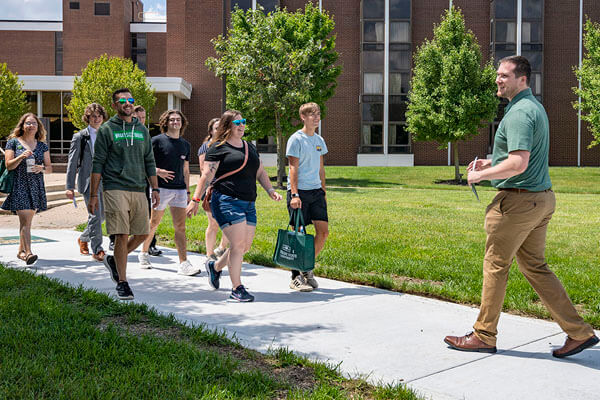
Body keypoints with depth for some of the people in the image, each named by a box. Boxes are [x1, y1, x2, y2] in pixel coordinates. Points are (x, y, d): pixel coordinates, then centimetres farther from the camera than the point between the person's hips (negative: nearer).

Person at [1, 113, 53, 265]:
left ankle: (21, 251, 20)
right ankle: (28, 253, -17)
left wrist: (42, 168, -10)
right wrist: (21, 157, -19)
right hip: (19, 186, -3)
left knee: (27, 221, 8)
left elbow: (50, 168, 12)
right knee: (25, 220, -12)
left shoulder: (42, 145, 13)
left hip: (36, 187, 3)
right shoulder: (13, 142, 4)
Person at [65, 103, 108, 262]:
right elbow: (72, 163, 0)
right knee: (95, 216, -11)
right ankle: (97, 249, -2)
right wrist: (70, 187, -5)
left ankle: (83, 238, 35)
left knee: (101, 215, 11)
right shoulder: (80, 137, 1)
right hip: (88, 181, -4)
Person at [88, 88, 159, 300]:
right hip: (116, 189, -5)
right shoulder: (107, 130, 1)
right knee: (122, 235, -8)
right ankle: (122, 282, 3)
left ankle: (114, 261, 29)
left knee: (142, 234, 5)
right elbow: (97, 164, 0)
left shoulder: (142, 130, 15)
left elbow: (149, 162, 18)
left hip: (138, 190, 5)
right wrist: (93, 195, -4)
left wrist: (155, 189, 11)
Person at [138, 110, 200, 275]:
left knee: (180, 226, -3)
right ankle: (143, 253, 30)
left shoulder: (185, 144, 13)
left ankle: (184, 263, -6)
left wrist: (187, 191, 16)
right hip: (161, 188, -4)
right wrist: (157, 171, -17)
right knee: (154, 223, 7)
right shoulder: (157, 141, -2)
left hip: (180, 190, 4)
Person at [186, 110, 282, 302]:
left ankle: (215, 266, 33)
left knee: (246, 245, 9)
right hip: (227, 201, -7)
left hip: (248, 203, 8)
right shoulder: (218, 148, -2)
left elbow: (260, 172, 23)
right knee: (238, 244, -11)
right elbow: (206, 175, -7)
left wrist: (270, 190, 8)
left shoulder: (249, 147, 20)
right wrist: (195, 199, -12)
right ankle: (237, 288, 1)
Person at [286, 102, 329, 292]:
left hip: (316, 191, 7)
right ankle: (296, 277, 8)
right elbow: (293, 168, -11)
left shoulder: (319, 140, 15)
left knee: (323, 231, 0)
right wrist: (294, 194, -18)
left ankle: (307, 269, 17)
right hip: (299, 191, -6)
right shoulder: (296, 139, -6)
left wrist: (323, 192, 17)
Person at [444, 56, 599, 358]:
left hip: (518, 200, -10)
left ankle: (484, 336, 14)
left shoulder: (519, 112, -17)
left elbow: (519, 164, -27)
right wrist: (491, 163, 17)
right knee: (535, 266, 15)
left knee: (496, 265, 2)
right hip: (542, 197, 10)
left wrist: (481, 175, -14)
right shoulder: (535, 107, 17)